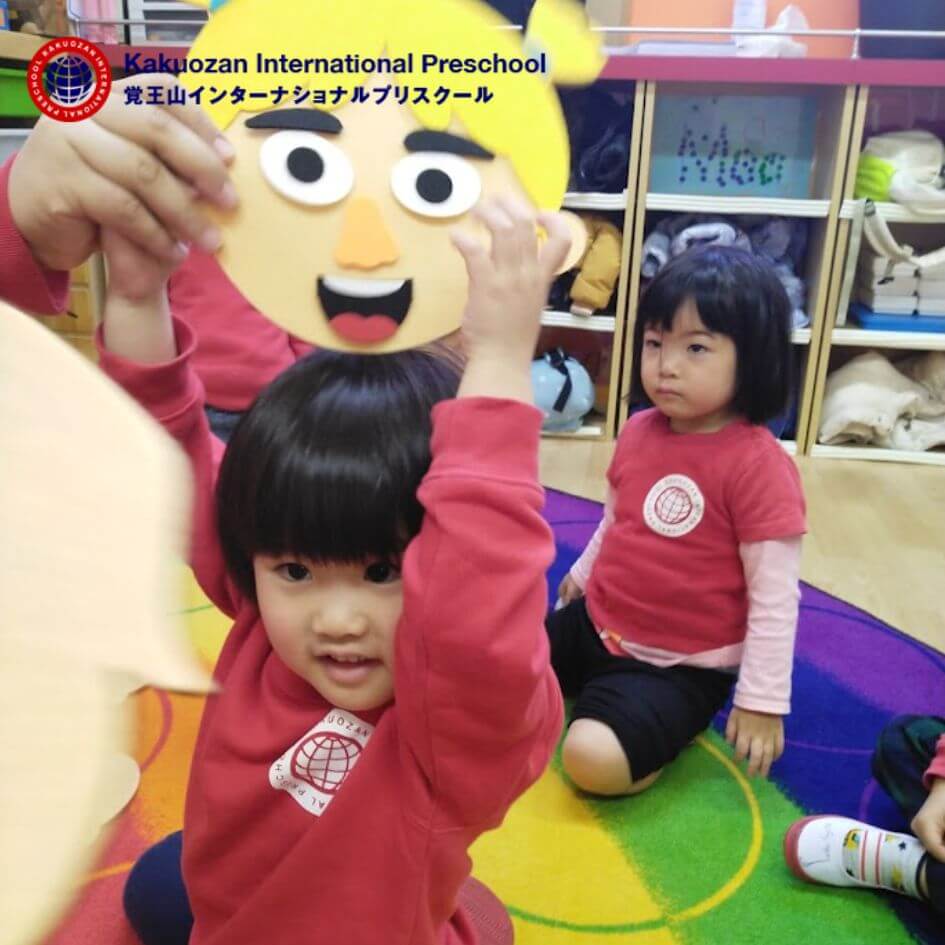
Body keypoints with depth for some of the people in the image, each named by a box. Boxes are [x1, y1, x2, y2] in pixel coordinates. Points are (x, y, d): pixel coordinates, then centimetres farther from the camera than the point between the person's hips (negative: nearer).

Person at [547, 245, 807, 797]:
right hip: (594, 626, 7)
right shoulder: (638, 430, -1)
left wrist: (762, 702, -15)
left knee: (593, 759, -26)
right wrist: (583, 574, 29)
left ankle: (674, 725, 1)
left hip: (678, 667, -6)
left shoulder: (758, 464, -22)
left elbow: (775, 597, -18)